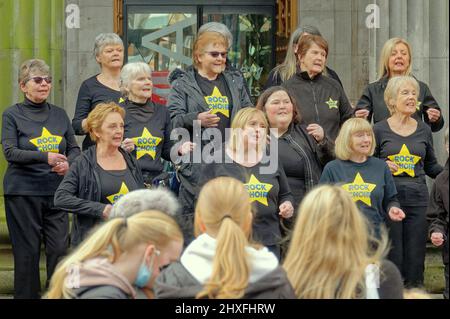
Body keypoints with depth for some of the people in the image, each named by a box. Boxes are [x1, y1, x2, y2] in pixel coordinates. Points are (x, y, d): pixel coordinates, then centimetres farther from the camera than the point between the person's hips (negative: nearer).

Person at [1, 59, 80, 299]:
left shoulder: (59, 114, 12)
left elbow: (74, 148, 14)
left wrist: (68, 163, -9)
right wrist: (45, 157, -23)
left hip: (56, 191, 3)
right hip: (23, 192, -3)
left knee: (60, 248, -3)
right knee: (27, 251, 0)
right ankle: (26, 295, 9)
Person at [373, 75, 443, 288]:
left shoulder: (423, 130, 12)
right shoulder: (379, 130, 3)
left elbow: (431, 167, 19)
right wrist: (384, 166, -14)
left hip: (417, 198, 3)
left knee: (415, 260, 4)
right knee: (391, 259, -3)